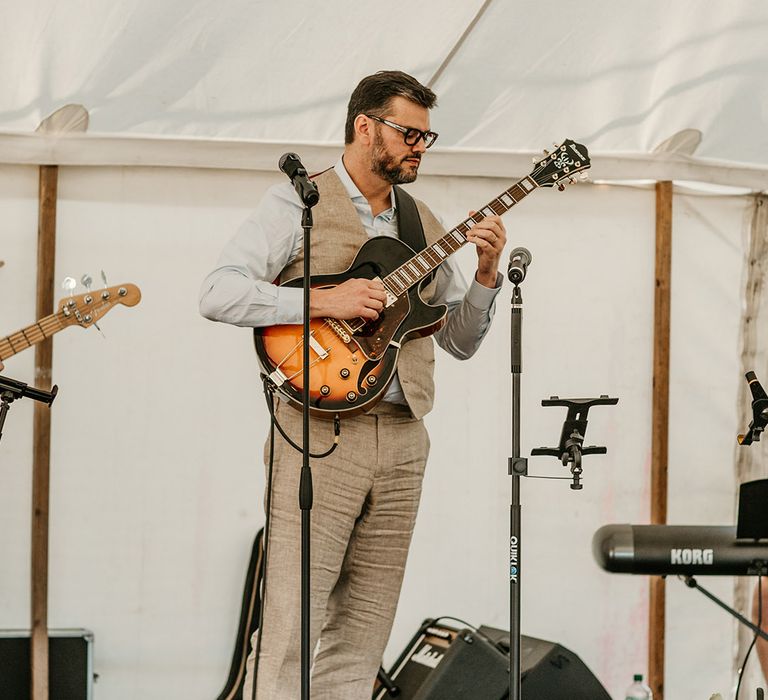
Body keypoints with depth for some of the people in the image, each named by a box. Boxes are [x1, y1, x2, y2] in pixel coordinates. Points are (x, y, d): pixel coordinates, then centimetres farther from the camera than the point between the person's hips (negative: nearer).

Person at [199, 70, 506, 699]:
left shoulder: (424, 224, 19)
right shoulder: (298, 202, 1)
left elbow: (462, 341, 19)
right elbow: (217, 294, -10)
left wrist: (486, 274, 2)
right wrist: (323, 301, -17)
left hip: (402, 440, 6)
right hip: (320, 435, -6)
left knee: (361, 643, 7)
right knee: (290, 636, -10)